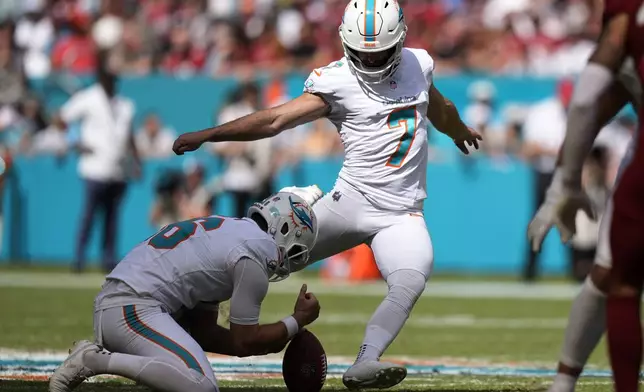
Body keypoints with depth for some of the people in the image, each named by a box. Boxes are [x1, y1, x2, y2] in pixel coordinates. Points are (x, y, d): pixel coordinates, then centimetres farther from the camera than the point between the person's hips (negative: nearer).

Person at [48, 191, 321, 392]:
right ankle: (96, 361, -19)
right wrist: (298, 321, 11)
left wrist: (266, 344, 18)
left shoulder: (227, 231, 23)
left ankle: (96, 355, 12)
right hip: (133, 310, -10)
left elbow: (203, 331, 23)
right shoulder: (253, 258, -7)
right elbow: (244, 342, -3)